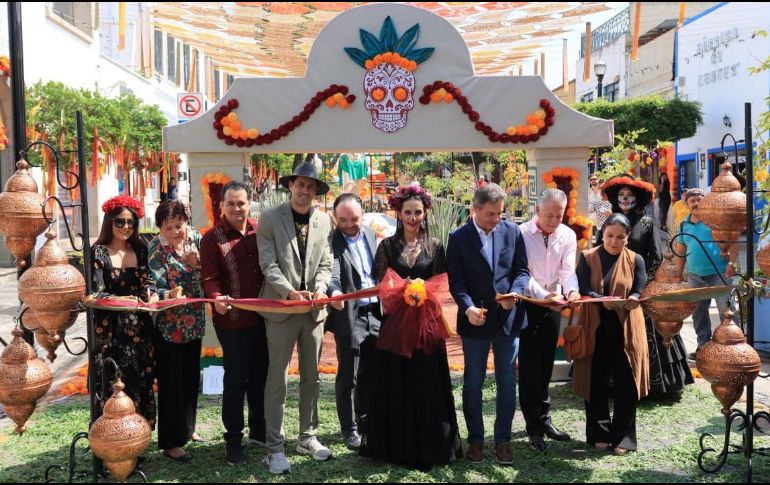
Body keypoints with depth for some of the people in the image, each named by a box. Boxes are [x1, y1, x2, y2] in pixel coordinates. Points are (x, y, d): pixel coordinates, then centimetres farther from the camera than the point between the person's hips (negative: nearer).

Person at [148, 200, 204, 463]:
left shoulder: (195, 239, 0)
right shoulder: (156, 248, -13)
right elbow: (154, 289, -17)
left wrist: (196, 263, -17)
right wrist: (169, 294, -38)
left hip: (194, 321, 5)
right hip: (168, 325, -5)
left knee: (191, 377, 17)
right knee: (171, 382, 1)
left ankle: (186, 428, 36)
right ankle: (171, 442, 11)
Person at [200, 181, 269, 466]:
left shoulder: (260, 231, 5)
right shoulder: (212, 238, -8)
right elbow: (209, 279, -13)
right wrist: (217, 299, -33)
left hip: (262, 317, 5)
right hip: (232, 321, -4)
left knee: (260, 376, 16)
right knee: (236, 380, 4)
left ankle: (258, 431, 32)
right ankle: (233, 440, 18)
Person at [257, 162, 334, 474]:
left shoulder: (324, 221, 8)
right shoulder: (270, 218, -3)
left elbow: (325, 264, 8)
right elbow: (268, 265, -9)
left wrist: (320, 289, -10)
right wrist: (290, 291, -20)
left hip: (314, 309, 4)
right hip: (281, 307, -4)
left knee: (311, 377, 13)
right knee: (277, 379, 1)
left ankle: (307, 437, 27)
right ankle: (275, 448, 8)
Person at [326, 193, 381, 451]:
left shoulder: (372, 235, 7)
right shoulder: (331, 241, -11)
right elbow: (332, 275, -26)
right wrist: (334, 293, -46)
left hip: (375, 314, 5)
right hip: (349, 316, -5)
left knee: (371, 373, 15)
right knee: (348, 376, 4)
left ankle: (365, 419, 33)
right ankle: (349, 427, 19)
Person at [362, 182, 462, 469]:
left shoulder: (435, 247, 4)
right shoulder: (387, 246, 3)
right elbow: (381, 285, 0)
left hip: (426, 321, 0)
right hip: (395, 321, 0)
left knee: (427, 385, 4)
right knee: (394, 385, 5)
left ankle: (427, 447, 16)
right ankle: (395, 445, 16)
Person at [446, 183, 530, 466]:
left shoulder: (513, 231, 0)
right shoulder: (458, 238, -5)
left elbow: (522, 270, 2)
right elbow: (456, 280, -9)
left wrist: (515, 293, -18)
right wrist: (467, 307, -24)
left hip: (508, 317, 2)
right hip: (475, 319, -1)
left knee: (507, 382, 9)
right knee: (473, 383, 9)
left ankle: (503, 439, 22)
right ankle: (475, 439, 23)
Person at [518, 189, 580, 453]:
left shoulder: (568, 235, -1)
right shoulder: (521, 234, -13)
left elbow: (568, 270, -8)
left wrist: (571, 290, -31)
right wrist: (543, 295, -36)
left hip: (554, 305, 4)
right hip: (527, 305, -4)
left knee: (546, 365, 13)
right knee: (529, 366, -2)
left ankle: (543, 418, 26)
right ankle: (535, 426, 6)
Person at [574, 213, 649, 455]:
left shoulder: (635, 260, 4)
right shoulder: (587, 257, 2)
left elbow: (641, 292, -5)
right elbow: (583, 289, -9)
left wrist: (633, 299, -29)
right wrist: (603, 300, -28)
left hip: (626, 329, 0)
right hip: (595, 328, 0)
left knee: (627, 384, 1)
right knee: (596, 382, 5)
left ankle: (622, 437, 13)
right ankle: (599, 434, 19)